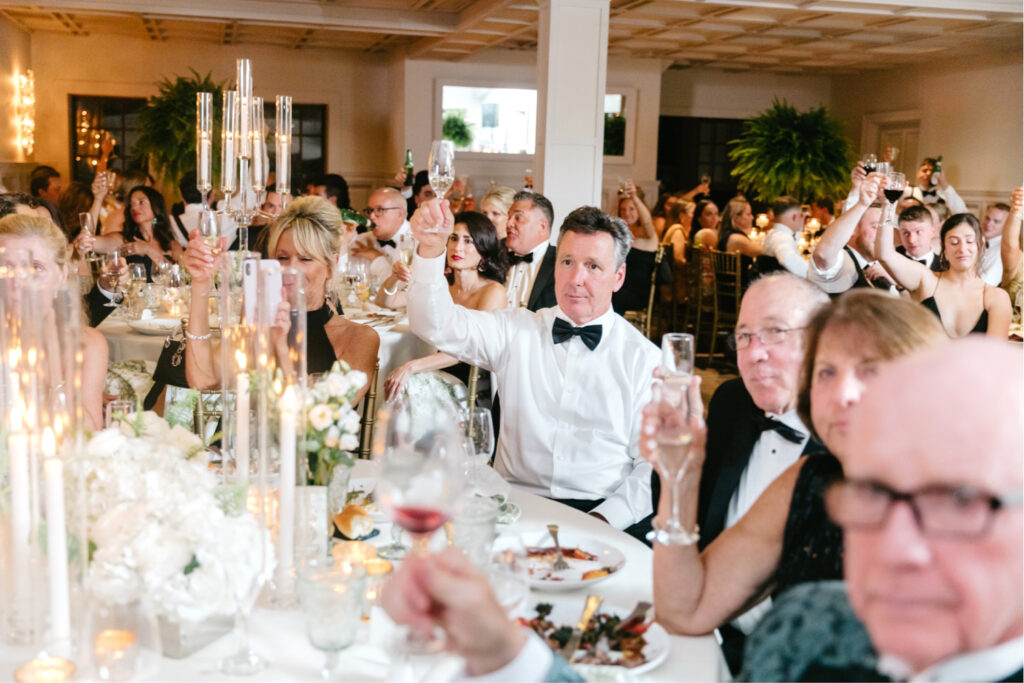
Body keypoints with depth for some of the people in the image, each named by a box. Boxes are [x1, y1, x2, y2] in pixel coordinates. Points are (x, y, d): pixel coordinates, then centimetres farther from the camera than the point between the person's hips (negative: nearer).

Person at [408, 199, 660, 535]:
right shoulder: (516, 331, 9)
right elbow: (436, 324, -3)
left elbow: (653, 465, 2)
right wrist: (431, 249, -19)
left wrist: (603, 519, -13)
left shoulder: (645, 360, 4)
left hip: (602, 511, 0)